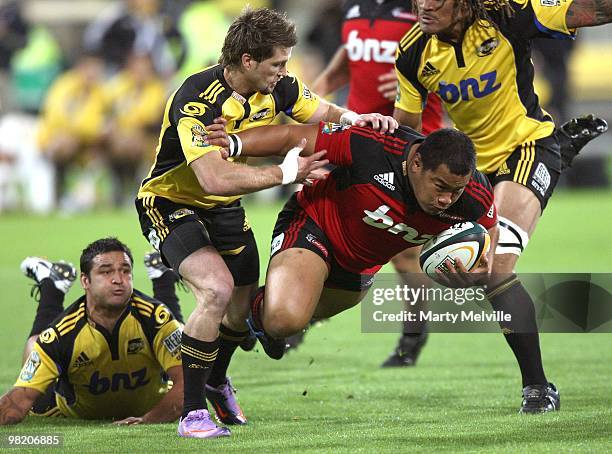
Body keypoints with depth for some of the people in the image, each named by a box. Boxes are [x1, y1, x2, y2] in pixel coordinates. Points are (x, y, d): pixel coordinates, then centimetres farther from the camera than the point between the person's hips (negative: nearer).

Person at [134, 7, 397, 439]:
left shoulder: (277, 88, -10)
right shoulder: (197, 100, -32)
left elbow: (325, 113, 5)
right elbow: (214, 178, -42)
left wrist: (354, 118, -19)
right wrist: (285, 173, -36)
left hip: (225, 208, 7)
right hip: (172, 203, -7)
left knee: (244, 305, 13)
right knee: (217, 290, -27)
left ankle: (216, 381, 46)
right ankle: (192, 412, -17)